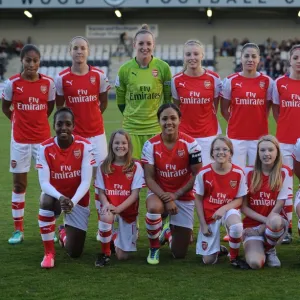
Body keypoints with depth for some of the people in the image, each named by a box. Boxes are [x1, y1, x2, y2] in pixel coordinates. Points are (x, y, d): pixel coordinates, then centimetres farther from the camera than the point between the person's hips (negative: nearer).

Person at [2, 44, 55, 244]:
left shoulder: (48, 82, -3)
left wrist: (36, 121, 9)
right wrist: (20, 121, 5)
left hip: (43, 138, 1)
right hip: (20, 140, -1)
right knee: (19, 183, 5)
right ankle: (18, 230, 13)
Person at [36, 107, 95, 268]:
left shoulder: (84, 146, -18)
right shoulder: (45, 148, -17)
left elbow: (86, 181, -22)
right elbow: (44, 182, -21)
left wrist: (72, 201, -39)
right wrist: (60, 197, -40)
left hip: (78, 199, 0)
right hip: (55, 195, 0)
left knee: (74, 253, -2)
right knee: (46, 201, -40)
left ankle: (65, 233, 38)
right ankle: (49, 252, -21)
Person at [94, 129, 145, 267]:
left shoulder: (136, 167, -5)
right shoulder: (103, 167, 0)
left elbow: (135, 194, -9)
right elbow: (101, 192, 0)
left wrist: (118, 208, -23)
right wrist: (106, 204, -23)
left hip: (128, 212, 0)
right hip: (109, 208, 0)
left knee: (122, 256, -3)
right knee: (106, 216, -39)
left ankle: (116, 236, 34)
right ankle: (105, 253, -16)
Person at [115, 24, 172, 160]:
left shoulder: (163, 67, -3)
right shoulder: (125, 69, -1)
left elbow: (168, 96, 7)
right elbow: (120, 100, 10)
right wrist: (131, 117, 8)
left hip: (156, 128, 0)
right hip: (131, 128, 1)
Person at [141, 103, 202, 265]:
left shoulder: (190, 144, -14)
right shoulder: (151, 145, -11)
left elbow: (197, 175, -10)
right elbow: (149, 178, -11)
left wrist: (176, 195, -18)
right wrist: (165, 198, -24)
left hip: (184, 196, 0)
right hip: (159, 193, 0)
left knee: (179, 254, 0)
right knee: (154, 207, -41)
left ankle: (168, 232, 40)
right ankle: (154, 248, -12)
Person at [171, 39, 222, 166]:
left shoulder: (214, 78, -2)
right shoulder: (177, 80, 1)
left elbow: (215, 107, 7)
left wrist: (207, 121, 2)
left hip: (208, 135, -1)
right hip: (184, 134, 1)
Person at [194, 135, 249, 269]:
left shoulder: (238, 173, -12)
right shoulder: (204, 173, -13)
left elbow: (239, 199, -4)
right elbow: (198, 200, -3)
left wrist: (223, 209, -22)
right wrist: (203, 224, -6)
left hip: (229, 210, 0)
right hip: (209, 214, 1)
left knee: (237, 227, -39)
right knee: (208, 260, -3)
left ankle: (234, 257, -9)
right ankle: (217, 249, 36)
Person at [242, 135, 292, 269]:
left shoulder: (284, 173, -4)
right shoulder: (249, 173, -1)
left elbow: (279, 206, -7)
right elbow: (243, 207, -3)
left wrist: (262, 228, -13)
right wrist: (265, 219, -17)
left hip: (277, 221, 0)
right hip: (252, 224, 0)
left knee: (275, 220, -40)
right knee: (255, 263, -29)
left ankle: (270, 250, -5)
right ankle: (259, 248, 10)